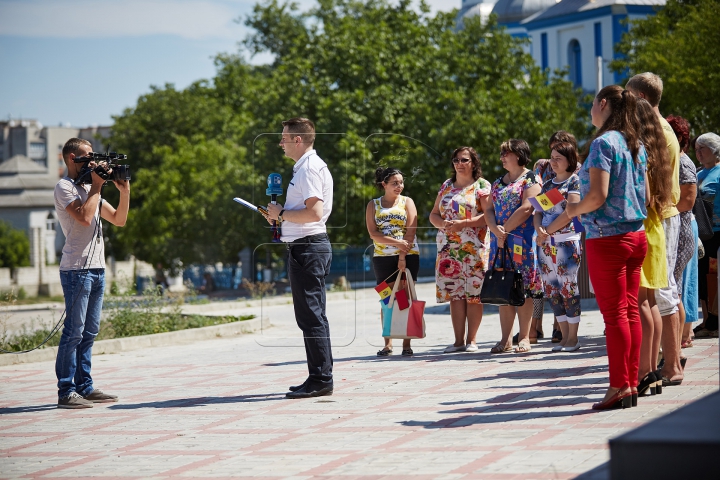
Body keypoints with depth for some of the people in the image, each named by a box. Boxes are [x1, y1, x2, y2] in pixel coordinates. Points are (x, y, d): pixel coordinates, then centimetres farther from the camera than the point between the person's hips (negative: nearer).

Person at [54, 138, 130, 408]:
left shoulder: (89, 188, 21)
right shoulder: (65, 187, -5)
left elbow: (119, 220, 20)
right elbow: (84, 217, -20)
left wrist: (124, 191, 7)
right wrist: (97, 186, -10)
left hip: (97, 269, 8)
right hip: (77, 269, -8)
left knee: (89, 332, 9)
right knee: (74, 331, -9)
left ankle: (84, 387, 13)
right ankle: (66, 392, -8)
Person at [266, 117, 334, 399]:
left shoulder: (310, 168, -14)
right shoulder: (305, 167, 18)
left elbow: (314, 212, -25)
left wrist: (282, 213, -13)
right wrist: (281, 216, 15)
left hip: (309, 247, -11)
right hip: (303, 246, 11)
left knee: (311, 315, -10)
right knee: (310, 315, 13)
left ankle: (320, 380, -8)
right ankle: (319, 378, 17)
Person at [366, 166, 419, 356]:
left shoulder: (407, 202, 6)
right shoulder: (373, 205, 8)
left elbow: (411, 231, -4)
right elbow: (373, 233, -3)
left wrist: (402, 257, -14)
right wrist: (396, 242, -16)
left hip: (408, 256, -1)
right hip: (382, 257, 1)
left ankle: (407, 344, 0)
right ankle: (388, 344, 4)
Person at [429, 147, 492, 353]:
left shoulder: (481, 185, 1)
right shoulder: (446, 186, 18)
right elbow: (433, 214, 18)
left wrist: (463, 224, -18)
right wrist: (443, 223, -5)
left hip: (474, 248, -5)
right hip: (448, 249, 5)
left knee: (473, 294, -5)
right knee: (454, 294, 1)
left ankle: (471, 340, -1)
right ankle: (458, 340, 3)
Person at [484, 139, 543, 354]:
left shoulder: (530, 179, -2)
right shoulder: (498, 183, 19)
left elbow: (526, 208, -13)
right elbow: (489, 209, 12)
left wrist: (505, 231, -13)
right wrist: (496, 230, -9)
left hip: (522, 240, -6)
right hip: (500, 241, 6)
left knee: (523, 288, -6)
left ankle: (524, 337, -3)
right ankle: (506, 338, 6)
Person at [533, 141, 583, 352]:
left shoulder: (574, 181, -3)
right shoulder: (548, 184, 17)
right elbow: (538, 212, 13)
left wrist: (548, 231, -12)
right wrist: (539, 229, -9)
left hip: (567, 241, -7)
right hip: (546, 243, 7)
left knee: (568, 288, -6)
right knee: (553, 290, 6)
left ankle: (573, 338, -1)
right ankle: (564, 336, 12)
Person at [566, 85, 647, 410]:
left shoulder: (603, 143, -13)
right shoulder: (636, 145, 12)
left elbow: (597, 195, -19)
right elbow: (645, 194, 15)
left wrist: (574, 209, -2)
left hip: (607, 237, -8)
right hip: (636, 235, 8)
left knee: (614, 314, -5)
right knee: (631, 311, 8)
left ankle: (619, 386, -3)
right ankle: (631, 383, 11)